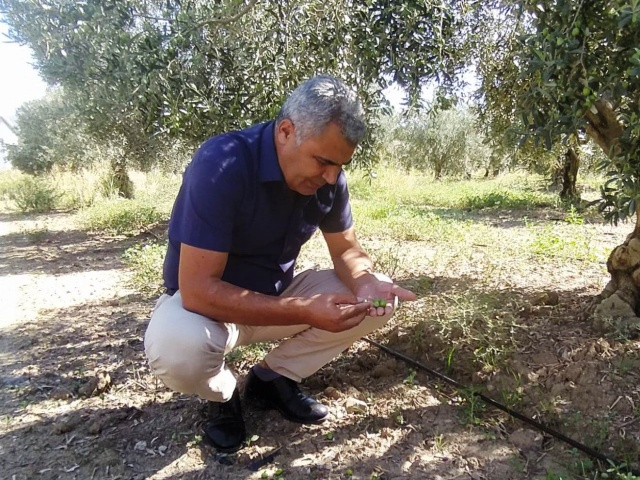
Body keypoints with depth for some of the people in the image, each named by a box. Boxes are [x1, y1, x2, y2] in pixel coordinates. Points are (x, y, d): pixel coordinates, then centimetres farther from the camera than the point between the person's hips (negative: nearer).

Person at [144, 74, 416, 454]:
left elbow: (347, 249, -1)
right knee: (177, 349, -38)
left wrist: (367, 284, -25)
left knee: (376, 301, -9)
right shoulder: (222, 165, -31)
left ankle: (273, 378, 6)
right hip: (207, 301, -5)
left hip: (277, 294, 6)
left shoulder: (328, 175, -12)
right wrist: (305, 312, -38)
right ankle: (223, 394, 0)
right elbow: (198, 289, -33)